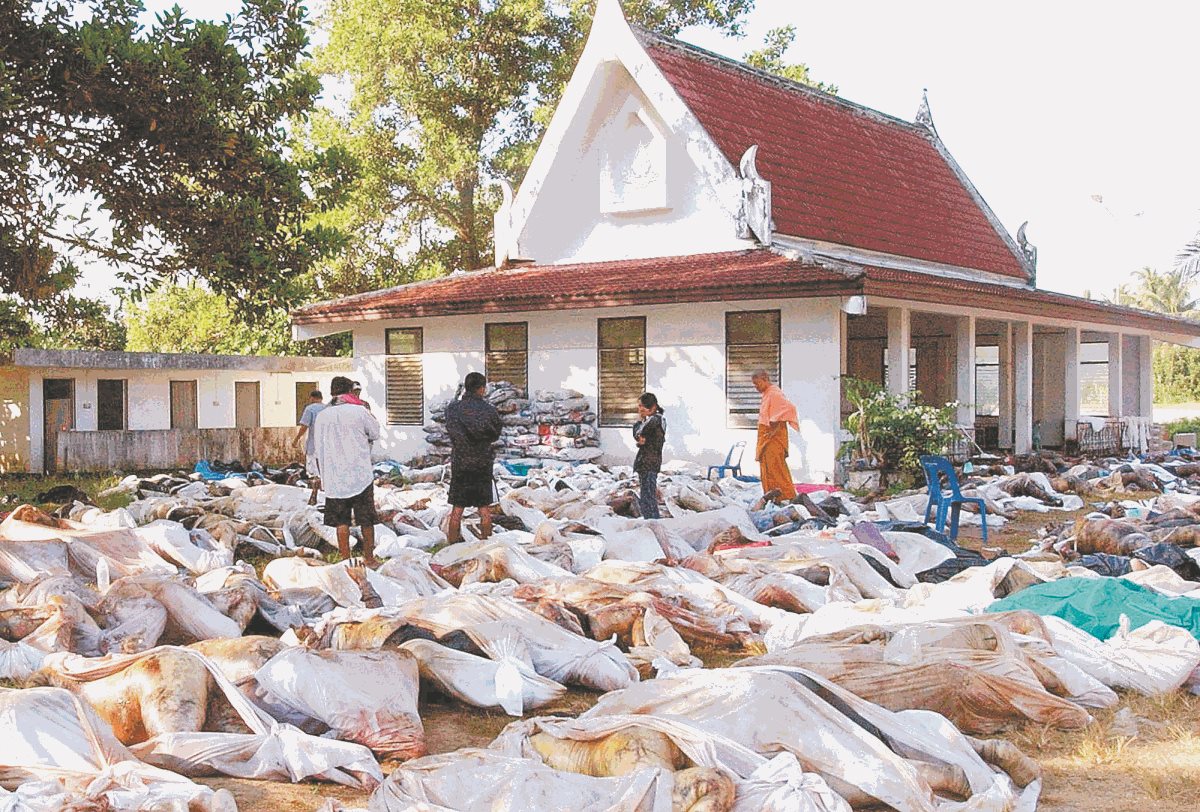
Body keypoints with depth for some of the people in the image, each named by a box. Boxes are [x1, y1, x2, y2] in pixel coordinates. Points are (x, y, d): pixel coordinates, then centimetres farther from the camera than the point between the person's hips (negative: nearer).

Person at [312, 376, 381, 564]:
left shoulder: (321, 416, 1)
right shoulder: (359, 411, -8)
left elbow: (318, 449, 7)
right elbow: (375, 434, 7)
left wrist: (322, 475, 17)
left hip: (335, 478, 2)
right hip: (361, 476, -2)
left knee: (342, 521, 8)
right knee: (366, 520, 8)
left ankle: (345, 559, 8)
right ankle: (369, 558, 14)